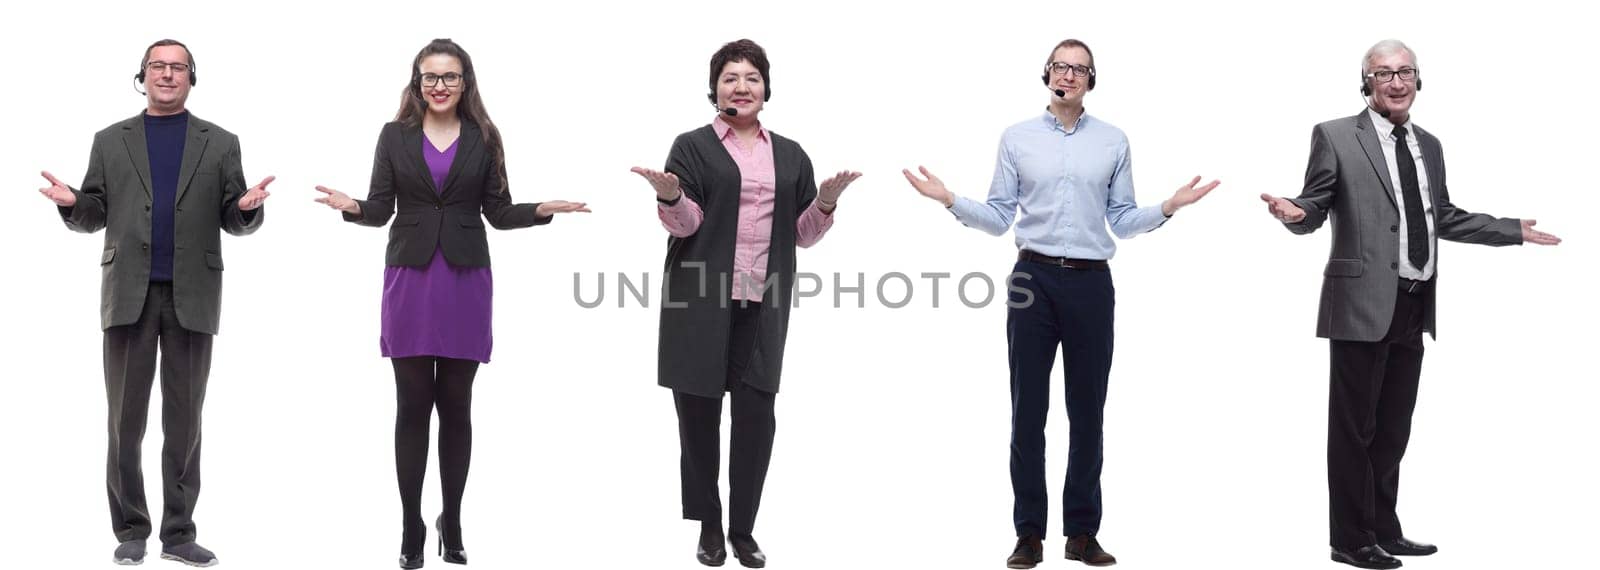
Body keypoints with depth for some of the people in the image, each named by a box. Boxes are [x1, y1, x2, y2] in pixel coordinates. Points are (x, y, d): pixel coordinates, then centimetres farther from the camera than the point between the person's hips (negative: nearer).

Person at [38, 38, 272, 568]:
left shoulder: (220, 143, 9)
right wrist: (72, 203, -13)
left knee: (184, 420, 4)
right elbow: (93, 217, 9)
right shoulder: (110, 141, 11)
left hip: (192, 297, 0)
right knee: (125, 419, 2)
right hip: (128, 295, 0)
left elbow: (235, 222, 7)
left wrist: (249, 208, -15)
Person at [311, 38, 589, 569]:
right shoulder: (395, 135, 6)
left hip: (466, 281, 0)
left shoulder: (483, 138, 6)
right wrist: (352, 207, -19)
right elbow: (381, 210, 2)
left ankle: (452, 521, 16)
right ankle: (411, 526, 8)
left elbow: (499, 212, 4)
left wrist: (541, 210, -13)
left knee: (455, 406, 5)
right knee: (412, 405, 1)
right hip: (410, 279, 0)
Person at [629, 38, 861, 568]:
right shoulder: (693, 146, 6)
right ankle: (709, 526, 17)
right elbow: (685, 224, -3)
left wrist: (827, 201, -5)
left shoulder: (790, 155, 15)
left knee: (757, 415, -2)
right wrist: (670, 197, -23)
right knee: (698, 412, 3)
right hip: (701, 300, -2)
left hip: (762, 305, 2)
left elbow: (803, 233, 14)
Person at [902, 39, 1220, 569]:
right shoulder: (1017, 138, 6)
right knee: (1028, 410, 2)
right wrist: (950, 200, -10)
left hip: (1090, 283, 1)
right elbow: (998, 218, 4)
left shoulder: (1113, 141, 8)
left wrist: (1168, 207, -7)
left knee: (1087, 410, 5)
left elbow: (1122, 221, 9)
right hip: (1035, 278, -1)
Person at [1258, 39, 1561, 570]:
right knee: (1353, 427, 0)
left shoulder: (1429, 145, 15)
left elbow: (1444, 217, 23)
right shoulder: (1335, 136, -4)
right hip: (1364, 304, -7)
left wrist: (1514, 230, 25)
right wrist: (1294, 212, -29)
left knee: (1393, 428, 15)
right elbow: (1314, 210, -7)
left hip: (1414, 308, 7)